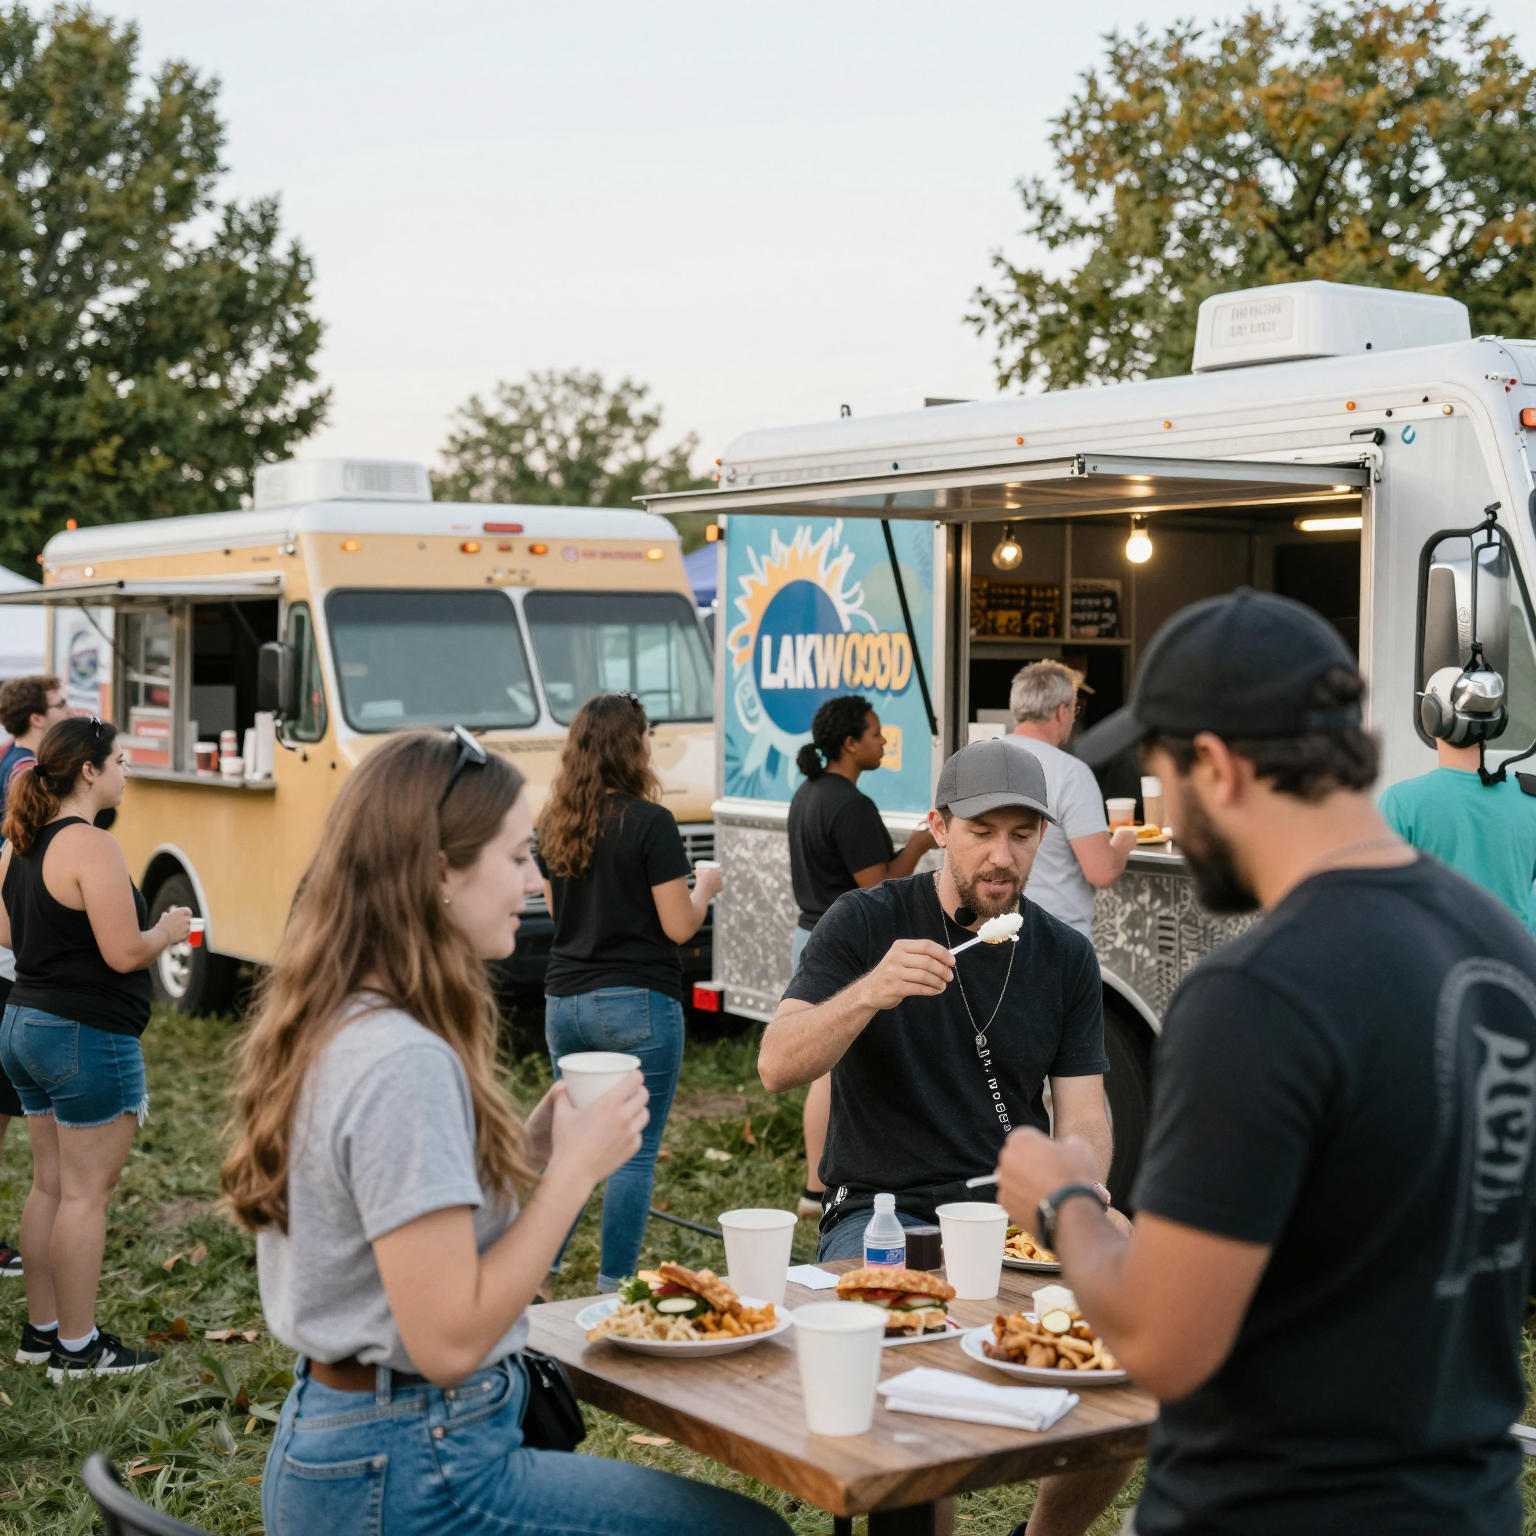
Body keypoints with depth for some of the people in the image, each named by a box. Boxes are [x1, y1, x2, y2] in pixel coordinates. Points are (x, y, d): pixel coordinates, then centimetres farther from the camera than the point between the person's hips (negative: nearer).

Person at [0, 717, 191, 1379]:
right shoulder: (92, 847, -20)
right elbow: (125, 953, -22)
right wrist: (170, 929, -4)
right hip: (87, 1037, -9)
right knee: (86, 1193, 0)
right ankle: (76, 1347, 8)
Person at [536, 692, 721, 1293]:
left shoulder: (554, 824, 6)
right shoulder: (649, 822, -13)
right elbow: (679, 926, -11)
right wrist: (704, 886, 7)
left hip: (564, 1001, 6)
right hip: (637, 1004, -6)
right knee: (636, 1153, 2)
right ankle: (613, 1289, 4)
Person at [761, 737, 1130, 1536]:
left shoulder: (1065, 956, 9)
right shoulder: (866, 923, -2)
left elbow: (1083, 1117, 6)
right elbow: (777, 1066, -12)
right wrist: (869, 992, -30)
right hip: (881, 1212, -3)